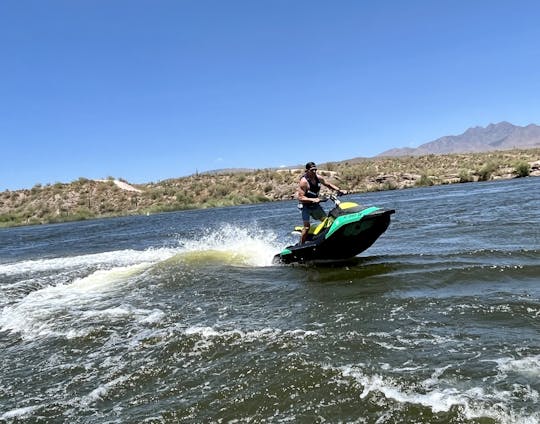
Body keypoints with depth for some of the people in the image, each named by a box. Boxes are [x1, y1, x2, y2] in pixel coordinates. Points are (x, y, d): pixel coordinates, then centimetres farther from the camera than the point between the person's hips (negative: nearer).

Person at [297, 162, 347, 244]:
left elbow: (328, 184, 15)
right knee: (307, 227, -14)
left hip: (315, 205, 7)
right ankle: (301, 245, -4)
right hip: (305, 206, -7)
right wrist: (313, 199, -37)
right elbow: (300, 198, -26)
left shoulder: (318, 178, -4)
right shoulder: (304, 181, -23)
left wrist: (339, 190, 4)